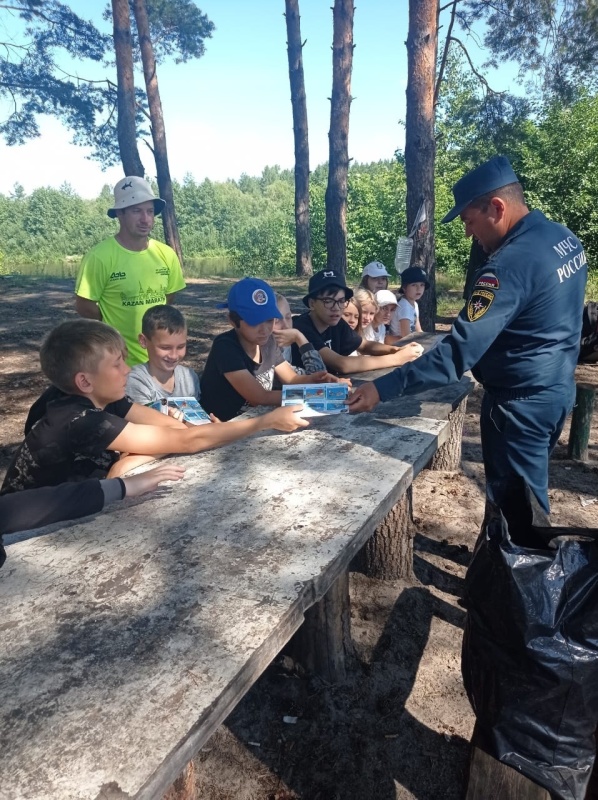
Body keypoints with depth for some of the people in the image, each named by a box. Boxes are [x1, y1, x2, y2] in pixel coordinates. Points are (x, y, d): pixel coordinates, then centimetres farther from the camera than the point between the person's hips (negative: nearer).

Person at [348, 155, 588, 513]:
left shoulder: (509, 264, -27)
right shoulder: (565, 237, 4)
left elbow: (461, 350, -32)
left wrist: (383, 388, -32)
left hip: (521, 402, -9)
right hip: (557, 388, 9)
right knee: (530, 495, 24)